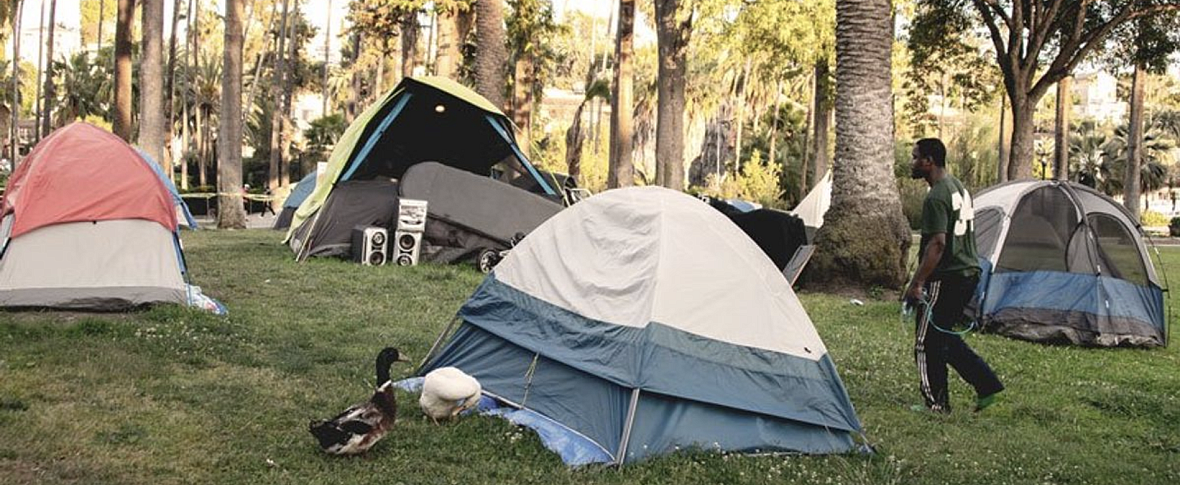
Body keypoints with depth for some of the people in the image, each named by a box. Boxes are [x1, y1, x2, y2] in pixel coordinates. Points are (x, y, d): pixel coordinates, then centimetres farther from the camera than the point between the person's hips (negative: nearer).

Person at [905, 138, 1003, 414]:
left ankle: (937, 403, 9)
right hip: (969, 272, 10)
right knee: (946, 336, 19)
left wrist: (917, 282, -22)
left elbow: (937, 243, -25)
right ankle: (987, 385, 16)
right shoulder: (960, 188, 14)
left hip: (945, 278, -10)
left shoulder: (936, 197, -17)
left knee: (927, 342, 2)